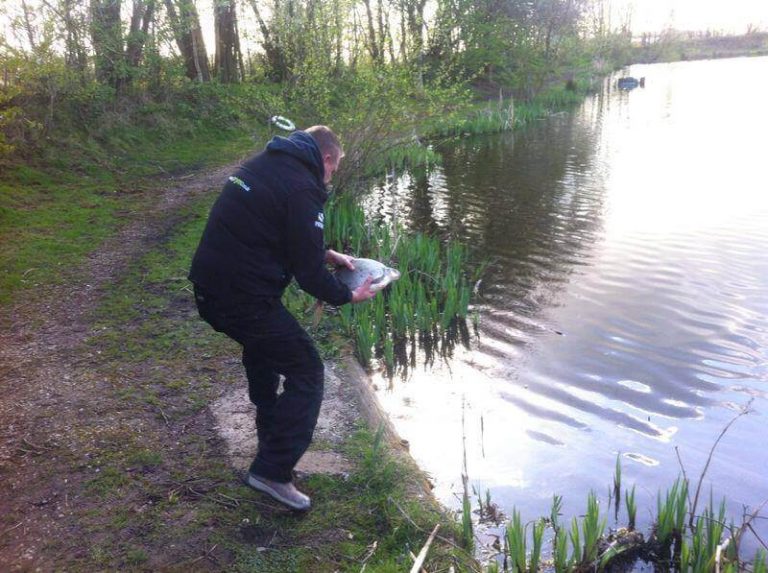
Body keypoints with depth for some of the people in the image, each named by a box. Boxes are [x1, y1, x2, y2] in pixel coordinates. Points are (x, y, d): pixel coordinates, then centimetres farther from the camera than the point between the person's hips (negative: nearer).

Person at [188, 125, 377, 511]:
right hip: (244, 299, -10)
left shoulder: (263, 164, 13)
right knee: (306, 372, 1)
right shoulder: (302, 188, -15)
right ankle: (273, 471, 2)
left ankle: (272, 441, 53)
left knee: (263, 347, 33)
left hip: (209, 288, 10)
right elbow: (308, 273, -13)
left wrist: (327, 254, 23)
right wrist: (348, 297, 3)